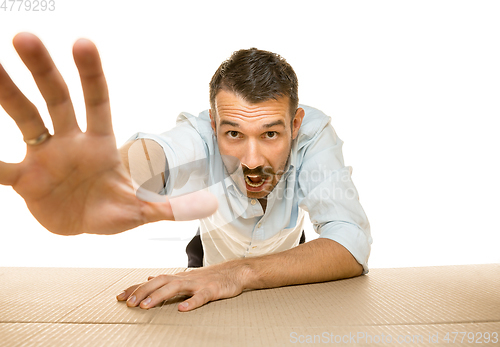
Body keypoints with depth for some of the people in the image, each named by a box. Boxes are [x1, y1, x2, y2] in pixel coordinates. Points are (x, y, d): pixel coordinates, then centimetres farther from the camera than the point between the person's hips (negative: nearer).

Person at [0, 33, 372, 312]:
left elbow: (353, 243, -38)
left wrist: (242, 271, -50)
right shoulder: (199, 133, -33)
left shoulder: (314, 132, -31)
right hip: (209, 257, 1)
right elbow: (151, 153, -55)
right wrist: (124, 167, -80)